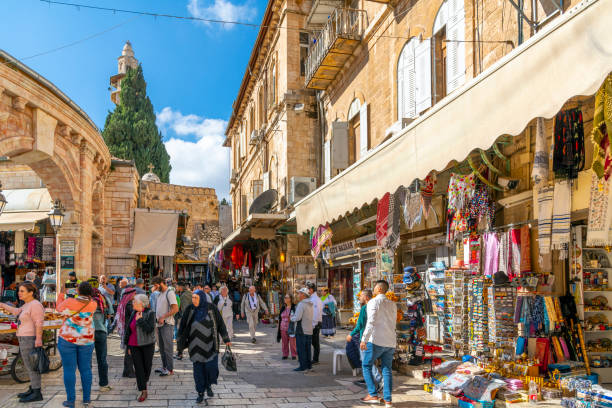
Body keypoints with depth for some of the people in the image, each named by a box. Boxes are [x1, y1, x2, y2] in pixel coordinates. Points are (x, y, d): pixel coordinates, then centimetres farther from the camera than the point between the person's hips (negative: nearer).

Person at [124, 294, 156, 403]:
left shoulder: (150, 313, -9)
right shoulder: (133, 313, 8)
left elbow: (150, 329, -20)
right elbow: (128, 330, 14)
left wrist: (140, 319, -20)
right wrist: (128, 346, 15)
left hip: (147, 345, -4)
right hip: (134, 345, 4)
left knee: (147, 365, 8)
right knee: (138, 367, -1)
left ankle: (144, 382, 35)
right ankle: (143, 391, 3)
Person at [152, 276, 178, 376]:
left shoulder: (170, 293, -12)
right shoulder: (160, 294, 16)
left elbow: (175, 309, -20)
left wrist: (163, 317, -20)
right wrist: (156, 317, 10)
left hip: (167, 324, -9)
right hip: (160, 324, 9)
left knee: (167, 347, -6)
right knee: (162, 347, 14)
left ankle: (170, 369, -1)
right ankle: (164, 367, 23)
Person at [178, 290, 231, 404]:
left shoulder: (211, 308, -8)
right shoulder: (190, 309, -4)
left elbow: (220, 323, -3)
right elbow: (183, 325, 3)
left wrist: (226, 339, -5)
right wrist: (181, 341, 3)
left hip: (210, 344, -1)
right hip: (196, 345, 1)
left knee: (211, 367, -5)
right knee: (198, 368, 4)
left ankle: (208, 386, 24)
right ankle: (200, 393, 18)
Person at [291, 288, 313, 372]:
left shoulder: (301, 304, -15)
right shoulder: (311, 305, 13)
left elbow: (297, 317, -22)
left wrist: (292, 318, 0)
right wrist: (294, 315, 16)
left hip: (302, 331, -8)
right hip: (309, 330, 8)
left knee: (301, 349, -1)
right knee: (307, 349, 15)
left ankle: (303, 366, 1)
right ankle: (309, 365, 20)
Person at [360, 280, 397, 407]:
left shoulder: (373, 302, -8)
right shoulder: (392, 304, 13)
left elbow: (371, 322, -18)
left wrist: (364, 339, -20)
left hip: (376, 341, -6)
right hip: (390, 342, 6)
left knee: (366, 366, 9)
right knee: (387, 370, 9)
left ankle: (373, 395, 4)